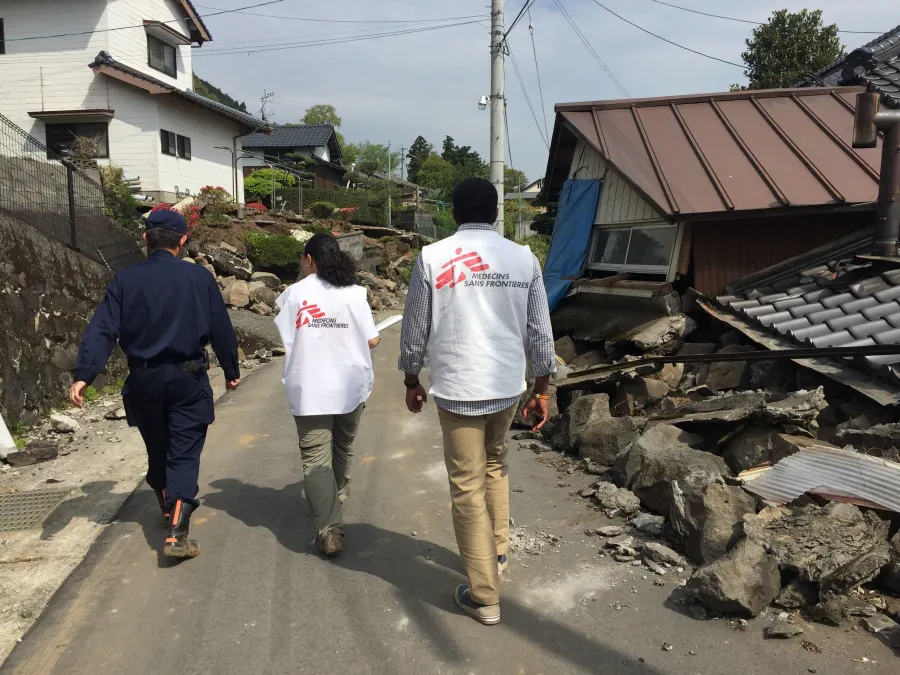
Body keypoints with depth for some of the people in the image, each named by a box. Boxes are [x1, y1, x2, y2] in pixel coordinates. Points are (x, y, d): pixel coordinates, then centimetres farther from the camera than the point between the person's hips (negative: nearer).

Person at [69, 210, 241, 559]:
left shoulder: (125, 279, -1)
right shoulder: (199, 277, -5)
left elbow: (102, 330, -9)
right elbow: (221, 329, -1)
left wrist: (83, 375, -12)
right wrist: (231, 371, 11)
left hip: (143, 379, 3)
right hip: (187, 378, -2)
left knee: (157, 450, 21)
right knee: (183, 454, 1)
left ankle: (168, 509, 41)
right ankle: (177, 533, -10)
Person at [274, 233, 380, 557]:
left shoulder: (294, 293, -4)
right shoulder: (355, 293, -1)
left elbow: (287, 341, -4)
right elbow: (372, 341, -2)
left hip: (310, 390, -3)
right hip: (350, 385, 3)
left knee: (316, 457, -2)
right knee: (342, 446, 25)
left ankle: (329, 530, -12)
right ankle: (339, 491, 48)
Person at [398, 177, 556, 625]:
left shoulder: (432, 258, -6)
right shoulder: (524, 258, 1)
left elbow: (415, 329, -1)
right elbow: (540, 331, 4)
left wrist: (412, 382, 13)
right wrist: (542, 390, 14)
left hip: (457, 389, -3)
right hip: (509, 387, 4)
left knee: (468, 488, 6)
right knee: (495, 465, 27)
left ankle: (484, 596, 14)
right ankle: (498, 551, 40)